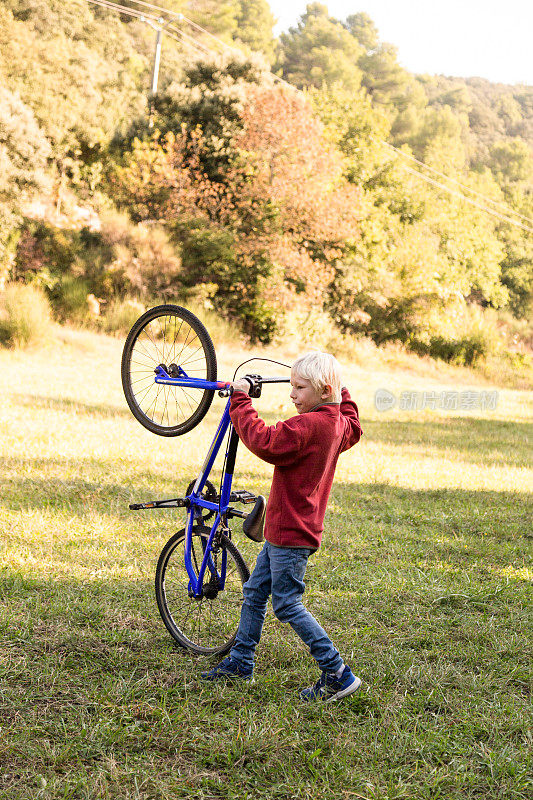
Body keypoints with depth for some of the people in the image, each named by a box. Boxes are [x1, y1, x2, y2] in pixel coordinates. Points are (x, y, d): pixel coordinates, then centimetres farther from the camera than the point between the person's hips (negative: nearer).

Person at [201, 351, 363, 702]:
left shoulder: (307, 425, -23)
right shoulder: (338, 422, 7)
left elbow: (264, 442, -30)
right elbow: (354, 430, 31)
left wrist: (241, 400, -23)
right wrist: (342, 392, 38)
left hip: (292, 533, -10)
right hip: (285, 528, 10)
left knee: (287, 604, -5)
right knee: (255, 591, 17)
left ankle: (338, 675, -1)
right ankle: (241, 661, 29)